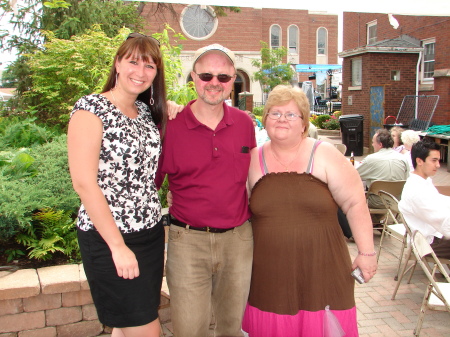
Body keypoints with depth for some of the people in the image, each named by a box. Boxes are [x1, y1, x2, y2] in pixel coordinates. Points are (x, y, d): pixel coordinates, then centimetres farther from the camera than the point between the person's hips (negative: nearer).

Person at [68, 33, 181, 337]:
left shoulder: (147, 112, 10)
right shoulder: (91, 109, -11)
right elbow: (84, 183, -16)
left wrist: (171, 112, 3)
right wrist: (118, 246, -17)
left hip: (151, 233, 7)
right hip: (108, 238, -6)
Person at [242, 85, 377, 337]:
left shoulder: (325, 155, -3)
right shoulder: (253, 160, 4)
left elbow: (355, 203, -3)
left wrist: (367, 252, -4)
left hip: (321, 270, -1)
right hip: (270, 274, 2)